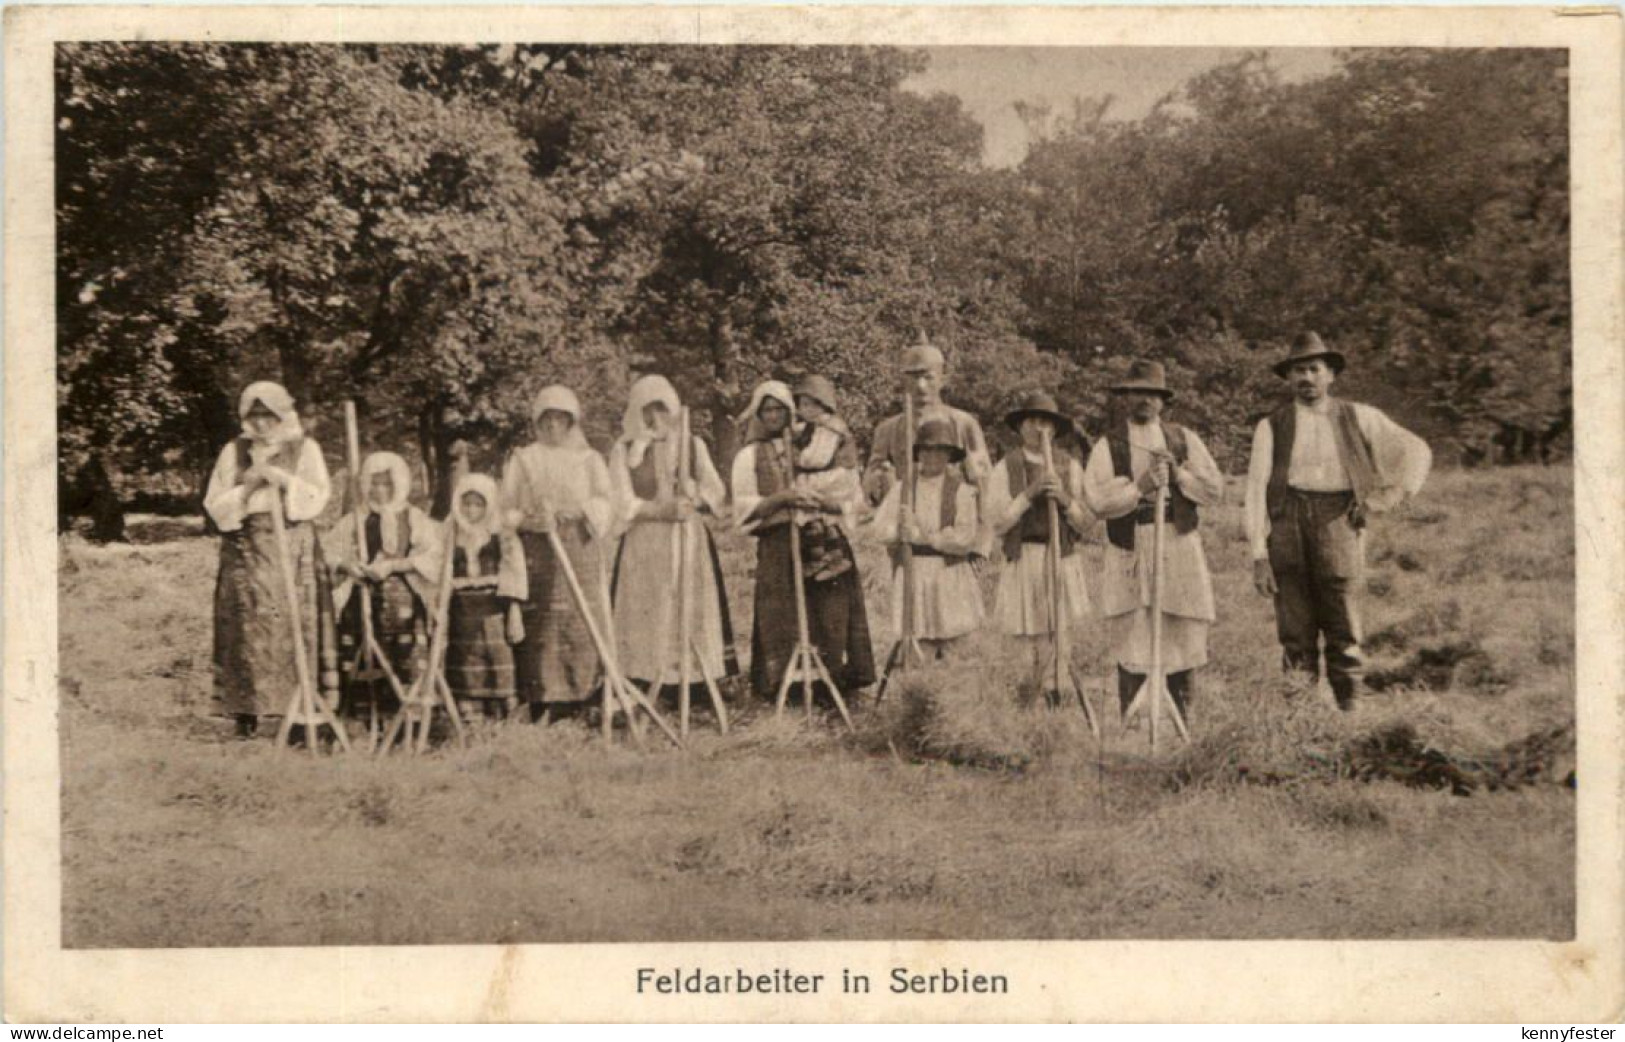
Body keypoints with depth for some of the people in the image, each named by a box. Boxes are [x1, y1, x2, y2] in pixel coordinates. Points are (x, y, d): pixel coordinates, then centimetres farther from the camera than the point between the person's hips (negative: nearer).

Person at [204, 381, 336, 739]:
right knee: (247, 631, -5)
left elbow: (316, 498, -2)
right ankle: (246, 716, -3)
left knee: (295, 628, -7)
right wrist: (248, 486, -8)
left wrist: (278, 476, -11)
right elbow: (215, 506, 7)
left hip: (293, 551, -1)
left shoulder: (304, 449, 9)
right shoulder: (234, 452, 11)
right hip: (245, 551, 1)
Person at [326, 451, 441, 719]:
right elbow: (329, 550, 11)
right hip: (362, 595, 2)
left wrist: (392, 565, -11)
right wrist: (345, 564, -9)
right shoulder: (354, 519, 16)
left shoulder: (414, 519, 10)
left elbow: (430, 556, -2)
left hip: (403, 597, -1)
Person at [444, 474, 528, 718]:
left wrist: (514, 614, -3)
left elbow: (514, 578, 2)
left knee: (498, 668, -7)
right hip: (461, 614, 2)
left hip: (493, 612, -2)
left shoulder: (503, 537, 4)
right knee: (466, 676, -1)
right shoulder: (451, 539, 10)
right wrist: (440, 618, 8)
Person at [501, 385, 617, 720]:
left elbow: (606, 502, 1)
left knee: (580, 626, -9)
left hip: (580, 552, 1)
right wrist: (527, 520, -11)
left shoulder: (589, 460, 16)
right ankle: (541, 707, -10)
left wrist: (581, 510, -19)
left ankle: (570, 705, -7)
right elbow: (505, 509, 10)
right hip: (535, 552, 0)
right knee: (539, 627, -9)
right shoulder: (522, 460, 16)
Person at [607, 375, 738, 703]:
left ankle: (695, 697, -4)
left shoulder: (692, 445, 12)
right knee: (645, 623, -8)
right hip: (643, 549, -2)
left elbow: (718, 494, 10)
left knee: (693, 617, -5)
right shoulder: (624, 450, 7)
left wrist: (693, 494, -11)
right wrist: (665, 510, -15)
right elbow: (625, 505, -2)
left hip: (691, 544, 2)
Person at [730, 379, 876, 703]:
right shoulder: (750, 456, 11)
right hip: (777, 546, -1)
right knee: (782, 620, -5)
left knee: (830, 614, -5)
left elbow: (850, 495, 9)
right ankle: (783, 685, -1)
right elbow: (745, 508, 2)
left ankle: (838, 678, -1)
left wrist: (819, 499, -11)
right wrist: (782, 498, -13)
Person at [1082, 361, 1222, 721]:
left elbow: (1215, 489, 6)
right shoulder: (1108, 446, 4)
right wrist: (1140, 486, -16)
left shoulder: (1184, 439, 12)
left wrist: (1178, 473, -7)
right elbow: (1097, 500, -7)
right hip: (1130, 553, -2)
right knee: (1131, 650, -4)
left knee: (1184, 643, 4)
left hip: (1179, 550, 2)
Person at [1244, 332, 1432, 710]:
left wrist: (1387, 498, 7)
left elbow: (1416, 450, 18)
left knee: (1344, 632, -2)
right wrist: (1259, 555, -5)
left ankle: (1348, 710, 4)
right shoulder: (1271, 426, 9)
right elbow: (1257, 489, 4)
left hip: (1338, 522, 0)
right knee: (1296, 635, -1)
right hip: (1287, 524, 0)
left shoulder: (1358, 418, 12)